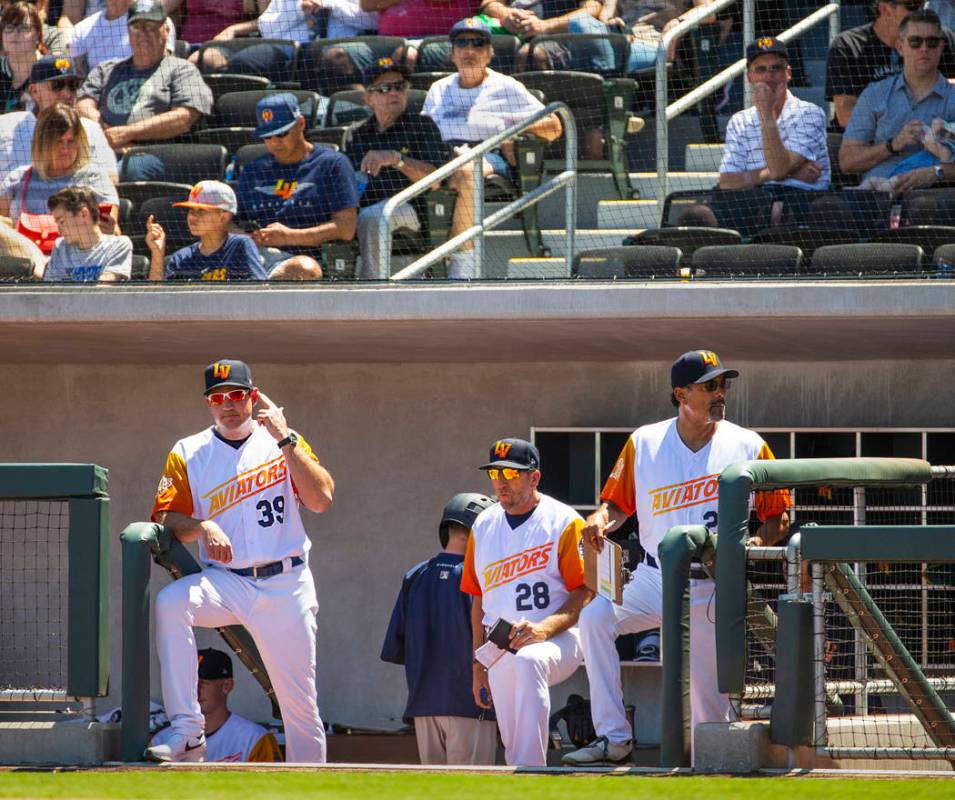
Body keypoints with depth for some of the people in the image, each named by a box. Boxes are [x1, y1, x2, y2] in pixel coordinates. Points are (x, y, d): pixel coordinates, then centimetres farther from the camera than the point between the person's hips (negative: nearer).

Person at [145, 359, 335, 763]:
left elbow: (321, 500, -8)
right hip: (224, 582, 0)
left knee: (299, 701, -1)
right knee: (171, 602, -30)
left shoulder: (285, 445, 7)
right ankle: (187, 733, -32)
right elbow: (165, 521, -1)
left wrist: (285, 440, -13)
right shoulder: (188, 454, 8)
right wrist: (202, 527, -21)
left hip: (285, 585, 0)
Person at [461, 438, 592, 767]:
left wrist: (543, 628, -24)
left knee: (527, 661, -39)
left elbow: (585, 594, -8)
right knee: (512, 744, -2)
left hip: (558, 639, -6)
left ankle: (530, 774, -45)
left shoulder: (564, 522, -3)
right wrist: (478, 665, 17)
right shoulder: (483, 526, 15)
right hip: (500, 647, 6)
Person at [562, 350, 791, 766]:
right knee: (594, 617, -23)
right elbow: (617, 503, 7)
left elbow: (778, 519, 2)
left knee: (711, 697, -1)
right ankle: (613, 736, -22)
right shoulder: (644, 443, 3)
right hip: (655, 579, 1)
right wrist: (600, 521, -16)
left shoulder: (748, 447, 0)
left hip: (716, 587, -1)